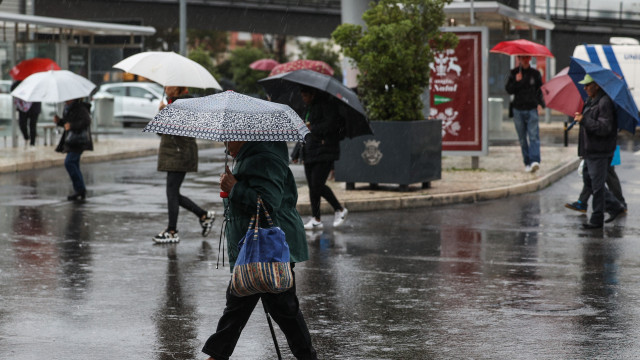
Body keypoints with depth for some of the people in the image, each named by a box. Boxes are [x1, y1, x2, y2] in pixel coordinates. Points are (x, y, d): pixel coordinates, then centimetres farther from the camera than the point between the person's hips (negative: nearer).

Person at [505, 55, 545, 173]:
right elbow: (509, 90, 1)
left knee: (533, 136, -15)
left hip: (532, 109, -2)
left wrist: (540, 104, -2)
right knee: (522, 138, 5)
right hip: (518, 110, 2)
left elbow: (540, 90, 12)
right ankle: (527, 163, 12)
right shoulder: (514, 73, 7)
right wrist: (516, 81, -15)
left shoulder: (535, 73, 7)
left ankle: (534, 161, -26)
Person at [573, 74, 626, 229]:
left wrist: (583, 120, -25)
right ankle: (615, 207, 26)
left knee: (597, 186, -2)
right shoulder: (591, 101, 12)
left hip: (600, 152, -11)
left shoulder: (605, 103, -20)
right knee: (588, 180, 17)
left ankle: (597, 220, 9)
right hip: (590, 151, 11)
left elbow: (605, 128, -26)